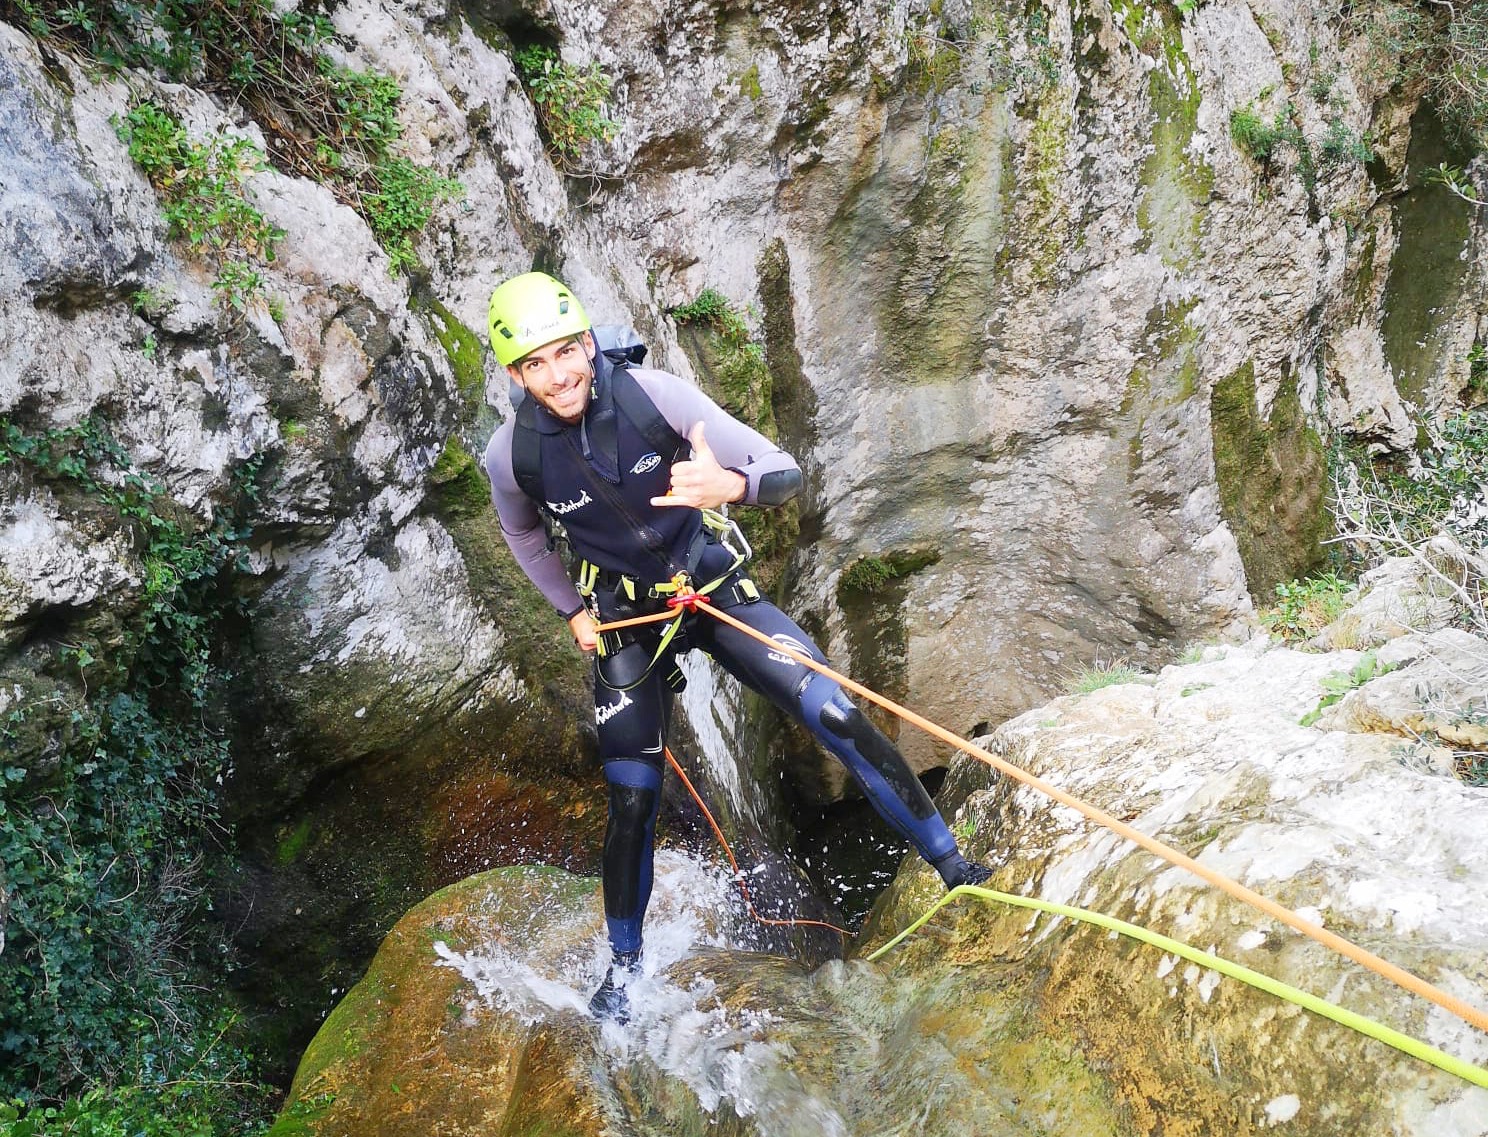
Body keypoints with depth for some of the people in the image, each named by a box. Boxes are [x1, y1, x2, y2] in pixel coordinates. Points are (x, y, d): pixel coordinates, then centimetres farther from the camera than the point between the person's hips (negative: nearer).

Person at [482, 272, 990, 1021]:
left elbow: (784, 473, -21)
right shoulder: (511, 455, -16)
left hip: (715, 587, -1)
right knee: (632, 800, 3)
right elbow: (522, 533, 10)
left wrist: (731, 485, -43)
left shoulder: (650, 395, -22)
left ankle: (953, 867, 1)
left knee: (837, 716, -14)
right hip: (626, 622, 1)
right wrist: (573, 610, 6)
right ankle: (624, 961, 28)